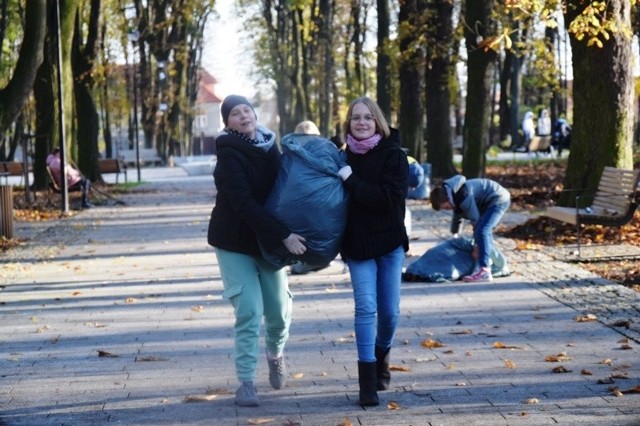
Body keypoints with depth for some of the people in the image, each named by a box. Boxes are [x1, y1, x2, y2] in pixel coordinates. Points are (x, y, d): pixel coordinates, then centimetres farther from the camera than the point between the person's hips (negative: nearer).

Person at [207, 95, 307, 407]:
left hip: (268, 241, 5)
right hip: (235, 243, -5)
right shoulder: (229, 154, -16)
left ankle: (275, 355, 36)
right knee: (249, 311, -10)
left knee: (279, 310, 5)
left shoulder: (269, 147, 3)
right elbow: (244, 203, -24)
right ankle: (246, 382, 0)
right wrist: (284, 235, -28)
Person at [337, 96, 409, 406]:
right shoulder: (344, 157, 2)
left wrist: (351, 181, -21)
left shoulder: (393, 155, -8)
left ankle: (381, 357, 34)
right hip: (358, 244, 1)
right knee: (365, 307, -8)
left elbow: (390, 198, -20)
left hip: (389, 242, -1)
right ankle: (368, 380, -7)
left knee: (389, 310, 6)